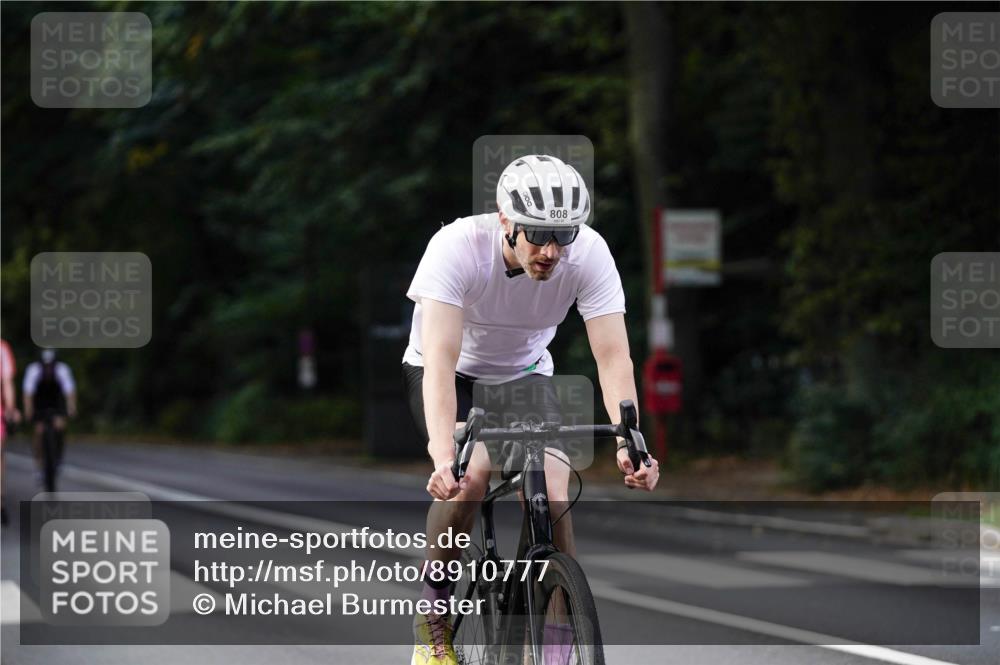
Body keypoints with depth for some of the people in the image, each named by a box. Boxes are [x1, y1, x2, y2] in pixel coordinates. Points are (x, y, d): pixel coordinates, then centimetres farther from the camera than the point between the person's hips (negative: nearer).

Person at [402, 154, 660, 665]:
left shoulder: (589, 252, -26)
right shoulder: (457, 247, -34)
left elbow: (613, 355, -29)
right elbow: (441, 357, -41)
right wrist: (443, 454, -55)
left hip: (524, 375, 2)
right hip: (450, 375, -2)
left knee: (553, 496, -20)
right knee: (469, 470, -31)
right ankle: (433, 611, -9)